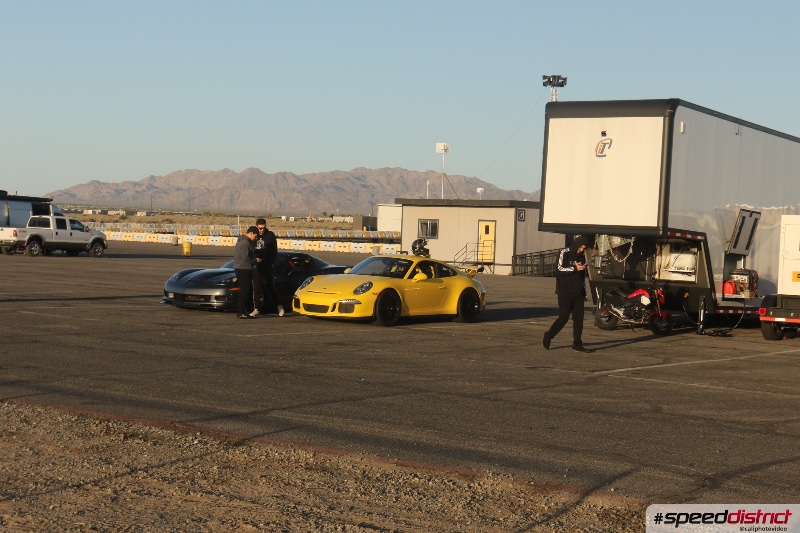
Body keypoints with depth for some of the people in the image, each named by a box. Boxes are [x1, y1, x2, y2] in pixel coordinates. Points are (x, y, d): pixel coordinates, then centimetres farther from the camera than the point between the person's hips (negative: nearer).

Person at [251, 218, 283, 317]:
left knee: (270, 287, -3)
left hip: (267, 266, -3)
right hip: (256, 266, 3)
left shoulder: (270, 235, 1)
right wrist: (254, 258, -8)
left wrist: (271, 262, -10)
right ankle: (257, 309, 9)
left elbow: (274, 251, 0)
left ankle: (279, 306, 12)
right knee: (256, 288, 5)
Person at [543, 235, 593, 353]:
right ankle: (548, 336, 9)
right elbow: (559, 269, -13)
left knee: (579, 318, 1)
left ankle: (577, 344, 4)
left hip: (578, 293, 6)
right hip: (565, 293, -6)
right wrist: (575, 268, -16)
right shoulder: (564, 253, -2)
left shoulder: (581, 257, 17)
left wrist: (584, 292, 19)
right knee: (564, 317, -8)